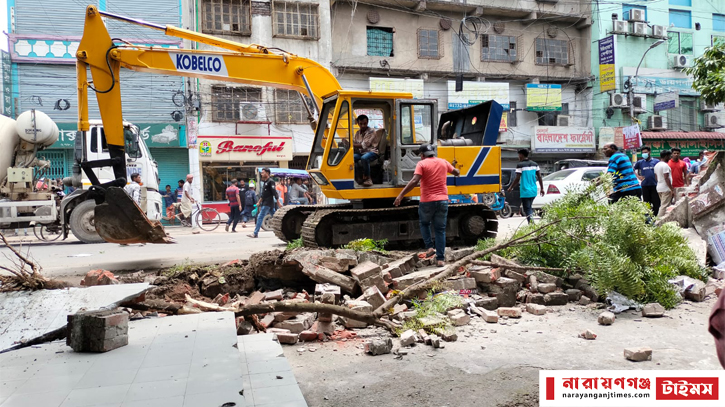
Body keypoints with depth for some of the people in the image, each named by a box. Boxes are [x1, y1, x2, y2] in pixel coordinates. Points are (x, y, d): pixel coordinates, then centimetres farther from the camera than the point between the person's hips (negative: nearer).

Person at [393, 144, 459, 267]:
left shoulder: (422, 164, -6)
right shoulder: (443, 162, 8)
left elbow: (414, 181, -19)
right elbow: (457, 172, 24)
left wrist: (401, 195, -18)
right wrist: (453, 168, 47)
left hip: (427, 201, -3)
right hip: (442, 200, 3)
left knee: (424, 224, 23)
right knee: (440, 230, 7)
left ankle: (430, 247, 9)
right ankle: (440, 258, 6)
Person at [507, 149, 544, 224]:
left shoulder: (520, 165, -10)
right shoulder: (535, 164, 8)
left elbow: (517, 179, -12)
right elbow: (539, 177, 7)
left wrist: (511, 188, 1)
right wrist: (542, 188, 13)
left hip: (525, 192, -6)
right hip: (533, 191, 6)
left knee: (527, 209, -4)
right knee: (529, 207, 20)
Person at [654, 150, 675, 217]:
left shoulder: (656, 165, 12)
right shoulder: (665, 165, -15)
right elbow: (666, 178, -19)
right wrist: (672, 189, -17)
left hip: (659, 188, 9)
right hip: (666, 189, -9)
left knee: (662, 205, 15)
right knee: (664, 206, -7)